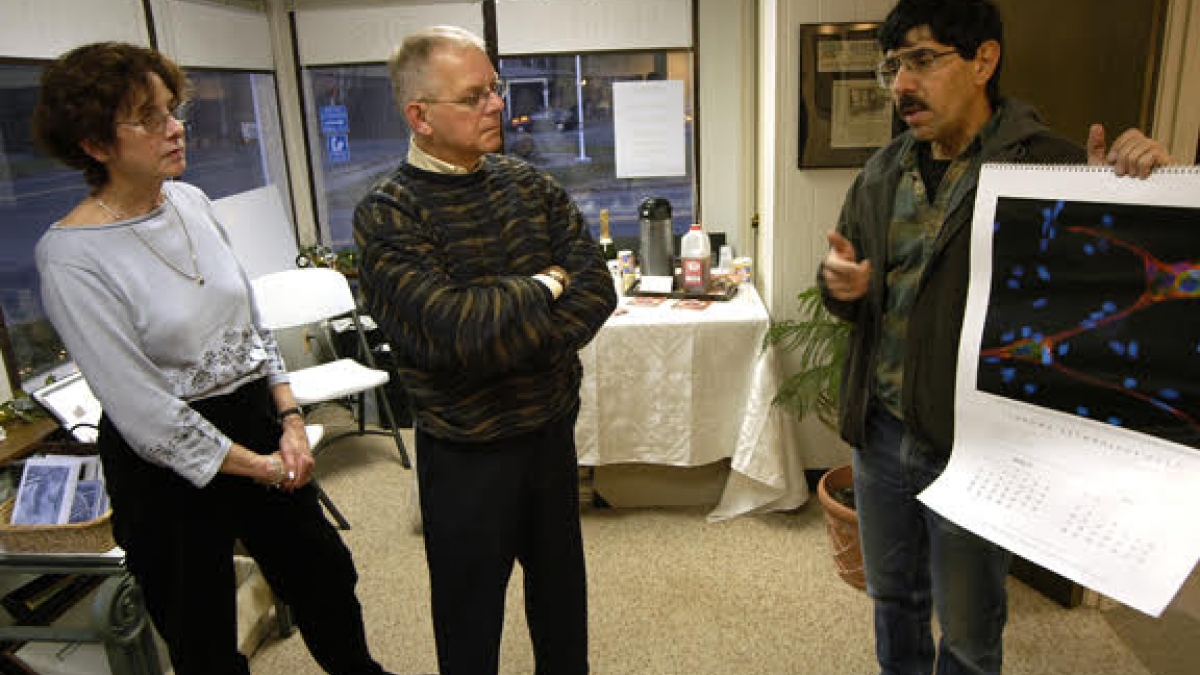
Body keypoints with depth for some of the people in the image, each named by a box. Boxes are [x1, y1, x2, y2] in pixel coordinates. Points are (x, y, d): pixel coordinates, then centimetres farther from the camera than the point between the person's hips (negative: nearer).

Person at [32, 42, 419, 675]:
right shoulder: (70, 256, -19)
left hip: (258, 425, 6)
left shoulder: (191, 201, 1)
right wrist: (260, 468, -13)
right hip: (171, 464, -6)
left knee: (326, 576, 22)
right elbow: (142, 410, -20)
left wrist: (290, 420, -2)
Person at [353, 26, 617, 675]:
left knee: (561, 586, 25)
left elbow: (596, 289, -8)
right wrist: (544, 287, -14)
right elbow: (451, 329, -29)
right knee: (470, 610, 17)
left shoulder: (530, 184, 0)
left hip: (552, 429, 5)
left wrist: (501, 329, -22)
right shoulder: (386, 216, -15)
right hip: (467, 452, -4)